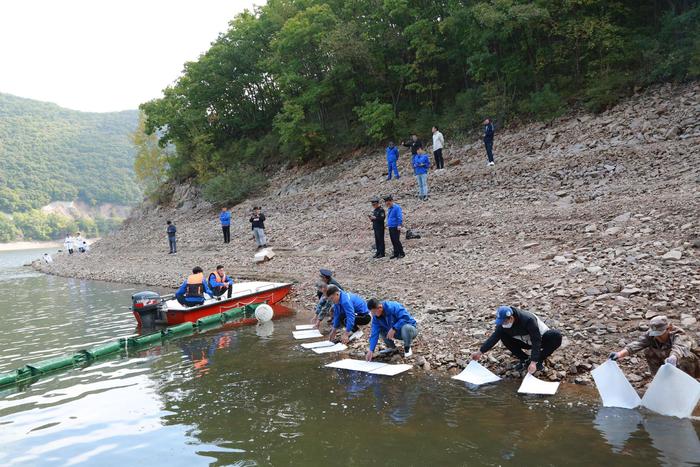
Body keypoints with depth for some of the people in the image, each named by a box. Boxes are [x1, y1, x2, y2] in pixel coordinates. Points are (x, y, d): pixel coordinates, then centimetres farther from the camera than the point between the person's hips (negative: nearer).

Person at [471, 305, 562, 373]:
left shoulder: (528, 320, -37)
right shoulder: (502, 324, -20)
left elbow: (536, 342, -36)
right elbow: (494, 337, -14)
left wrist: (533, 362, -42)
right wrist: (480, 352, -18)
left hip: (541, 339, -5)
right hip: (526, 342, 5)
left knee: (556, 336, -35)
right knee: (503, 336, -18)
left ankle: (540, 360, -12)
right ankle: (525, 359, -3)